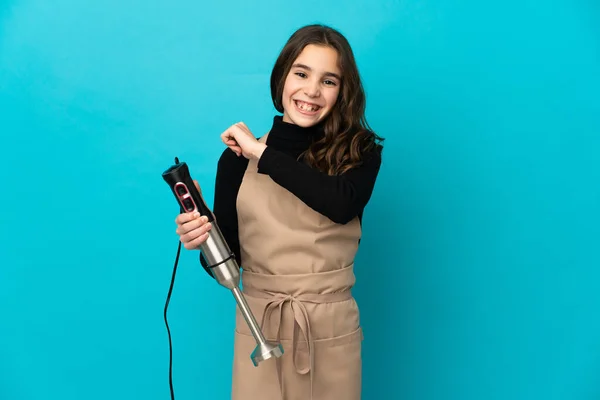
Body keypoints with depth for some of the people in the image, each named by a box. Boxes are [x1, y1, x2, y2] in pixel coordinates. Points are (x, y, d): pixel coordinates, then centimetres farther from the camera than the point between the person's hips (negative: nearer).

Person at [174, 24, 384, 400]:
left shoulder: (360, 152, -3)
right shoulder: (238, 156, -2)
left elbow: (343, 205, -25)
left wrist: (263, 153, -17)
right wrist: (203, 243, -20)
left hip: (331, 329, 0)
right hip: (259, 327, 1)